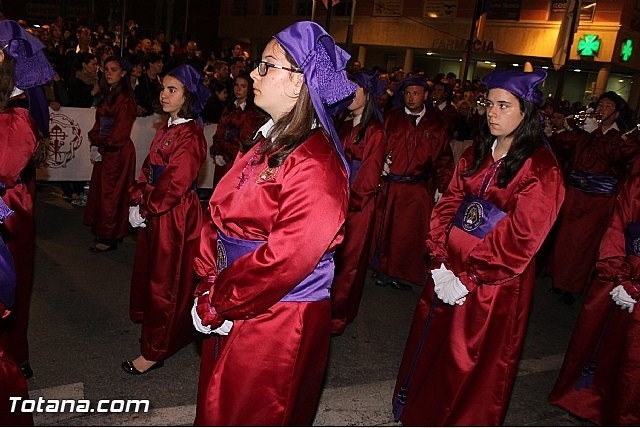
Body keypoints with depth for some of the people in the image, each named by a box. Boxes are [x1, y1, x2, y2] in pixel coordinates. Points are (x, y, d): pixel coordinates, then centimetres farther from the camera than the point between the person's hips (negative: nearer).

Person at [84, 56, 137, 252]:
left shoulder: (125, 99, -13)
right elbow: (99, 124, 13)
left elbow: (119, 132, -16)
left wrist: (101, 147, -8)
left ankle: (110, 238, 10)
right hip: (104, 151, 8)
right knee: (100, 191, 13)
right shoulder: (108, 95, 13)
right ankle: (103, 231, 25)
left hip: (118, 153, -8)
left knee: (111, 193, -1)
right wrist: (95, 144, -2)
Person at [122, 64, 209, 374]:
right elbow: (148, 171, 10)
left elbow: (174, 186, -22)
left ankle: (154, 351, 19)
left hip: (175, 218, -9)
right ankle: (151, 326, 42)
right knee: (149, 273, 20)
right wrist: (136, 202, -2)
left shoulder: (190, 137, -19)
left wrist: (144, 210, -12)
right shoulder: (166, 129, 10)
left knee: (165, 282, 4)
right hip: (155, 214, 9)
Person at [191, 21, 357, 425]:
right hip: (231, 313, 8)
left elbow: (285, 259, -27)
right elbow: (219, 216, 6)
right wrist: (208, 286, -4)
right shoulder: (268, 142, 5)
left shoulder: (315, 165, -24)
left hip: (276, 323, -8)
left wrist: (215, 304, -16)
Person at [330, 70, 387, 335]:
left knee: (347, 262, 4)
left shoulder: (375, 133, -11)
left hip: (357, 206, -6)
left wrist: (346, 201, -9)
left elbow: (369, 179, -12)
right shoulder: (345, 127, 11)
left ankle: (338, 317, 17)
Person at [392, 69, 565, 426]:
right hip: (450, 272, 6)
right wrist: (440, 261, -8)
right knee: (429, 347, 18)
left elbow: (518, 241, -17)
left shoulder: (542, 171, -13)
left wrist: (468, 279, -16)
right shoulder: (476, 156, 7)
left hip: (494, 285, -6)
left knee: (471, 366, 10)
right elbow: (448, 206, 4)